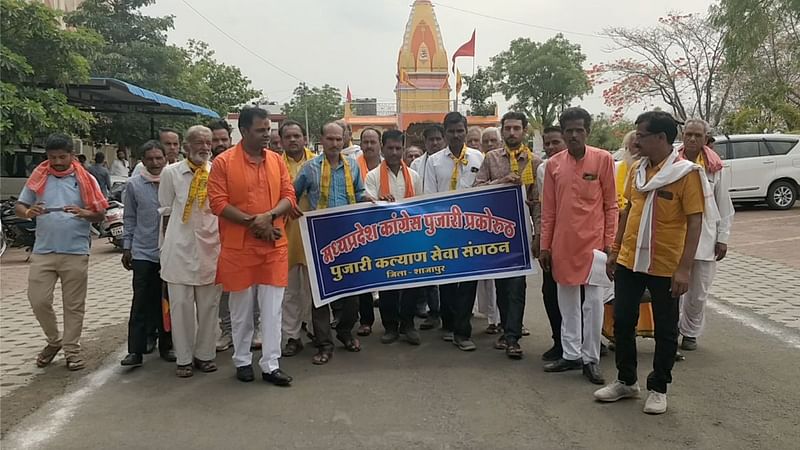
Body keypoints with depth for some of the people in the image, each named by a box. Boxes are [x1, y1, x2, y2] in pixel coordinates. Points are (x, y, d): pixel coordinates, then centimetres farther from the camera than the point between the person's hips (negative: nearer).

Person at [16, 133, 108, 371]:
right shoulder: (38, 177, 6)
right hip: (43, 251, 2)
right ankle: (54, 340, 26)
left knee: (74, 305, 5)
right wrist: (28, 212, -14)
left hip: (76, 252, -2)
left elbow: (100, 213, 2)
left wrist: (84, 213, -19)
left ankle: (72, 349, 17)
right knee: (38, 300, 3)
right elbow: (18, 206, 8)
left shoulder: (85, 179, 2)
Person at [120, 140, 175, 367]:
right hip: (143, 252, 0)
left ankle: (166, 346, 20)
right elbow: (129, 219, 8)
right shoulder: (134, 184, 3)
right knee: (141, 303, -1)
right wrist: (126, 247, 6)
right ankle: (135, 350, 5)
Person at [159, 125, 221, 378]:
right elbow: (165, 209, 8)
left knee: (208, 303, 8)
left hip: (210, 245, 2)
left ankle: (204, 354, 21)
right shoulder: (171, 172, 1)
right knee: (181, 303, 3)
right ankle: (184, 358, 15)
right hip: (180, 246, -1)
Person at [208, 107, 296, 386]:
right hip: (238, 246, -2)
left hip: (274, 245, 3)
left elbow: (288, 196, 4)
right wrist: (253, 222, -16)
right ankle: (242, 360, 25)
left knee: (272, 307, 4)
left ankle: (270, 365, 12)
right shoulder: (223, 162, -4)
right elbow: (218, 203, -10)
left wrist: (269, 216, -15)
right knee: (241, 307, 9)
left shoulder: (277, 160, 7)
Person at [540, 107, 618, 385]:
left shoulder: (603, 159, -2)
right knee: (567, 302, 11)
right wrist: (545, 245, 6)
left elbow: (611, 205, 0)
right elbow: (548, 209, 8)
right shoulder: (553, 164, 6)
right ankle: (570, 354, 22)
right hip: (562, 243, 3)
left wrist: (609, 243, -4)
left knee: (593, 301, 1)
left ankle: (590, 359, 14)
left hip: (593, 241, -3)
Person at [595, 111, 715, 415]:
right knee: (622, 322, 12)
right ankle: (626, 381, 30)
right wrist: (615, 250, 13)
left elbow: (695, 222, -13)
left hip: (665, 267, -5)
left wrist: (684, 268, -18)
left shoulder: (686, 173, -11)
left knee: (665, 330, 9)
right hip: (629, 262, 5)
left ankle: (658, 389, 26)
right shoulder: (636, 169, 6)